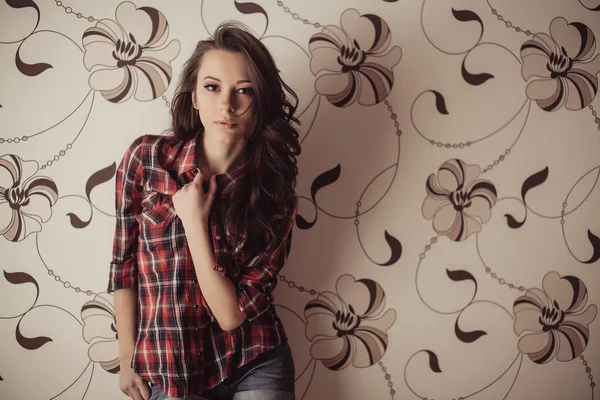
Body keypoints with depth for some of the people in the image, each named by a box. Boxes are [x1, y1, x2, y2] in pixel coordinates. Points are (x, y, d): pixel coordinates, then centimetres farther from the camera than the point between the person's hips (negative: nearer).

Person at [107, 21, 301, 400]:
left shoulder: (274, 189, -10)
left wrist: (194, 223, -19)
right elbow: (124, 265, -1)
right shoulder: (146, 158, -10)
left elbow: (232, 313, -15)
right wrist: (127, 359, 1)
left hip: (257, 368, 0)